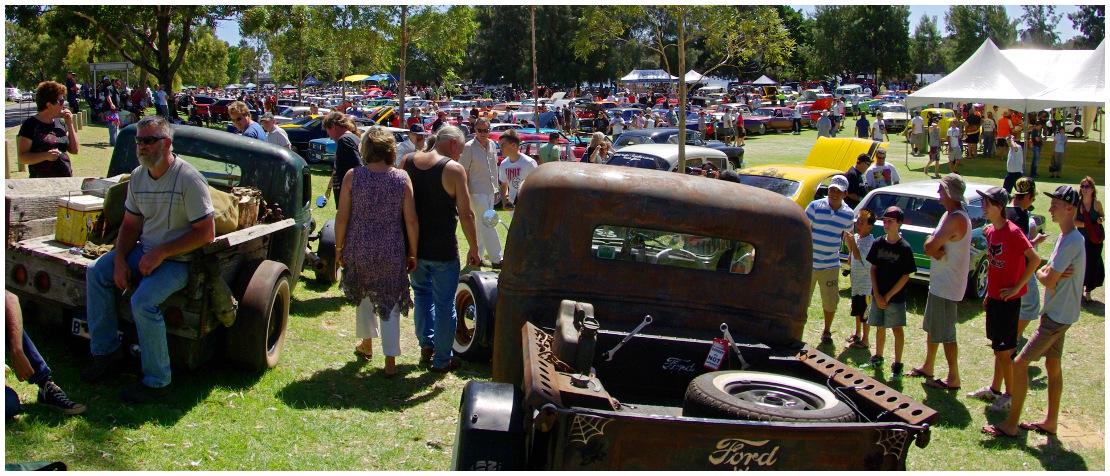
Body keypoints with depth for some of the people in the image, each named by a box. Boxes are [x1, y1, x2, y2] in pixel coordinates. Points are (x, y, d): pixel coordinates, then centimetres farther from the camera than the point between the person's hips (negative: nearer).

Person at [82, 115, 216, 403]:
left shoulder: (188, 179, -19)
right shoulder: (137, 176, 5)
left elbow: (206, 233, -21)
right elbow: (130, 224, 12)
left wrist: (161, 253, -22)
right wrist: (119, 259, -5)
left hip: (178, 261, -8)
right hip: (145, 251, 8)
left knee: (143, 301, -28)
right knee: (96, 271, -3)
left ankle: (157, 381, -13)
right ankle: (106, 350, 9)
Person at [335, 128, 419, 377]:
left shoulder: (352, 176, -8)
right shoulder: (402, 178, -7)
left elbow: (342, 217, -5)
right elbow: (411, 221, -6)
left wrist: (339, 247, 8)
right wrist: (412, 253, 4)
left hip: (359, 249, 1)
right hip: (392, 252, -1)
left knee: (364, 295, 25)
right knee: (389, 301, 9)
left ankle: (367, 343, 41)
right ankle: (390, 360, 8)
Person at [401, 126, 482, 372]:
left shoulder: (407, 162, 2)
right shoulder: (454, 169, -13)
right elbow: (466, 214, -15)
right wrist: (474, 249, -5)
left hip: (413, 247, 5)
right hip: (443, 250, -5)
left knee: (421, 293, 26)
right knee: (444, 304, 7)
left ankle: (426, 346, 28)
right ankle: (442, 360, 16)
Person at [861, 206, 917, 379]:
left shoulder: (904, 248, -11)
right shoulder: (878, 244, 1)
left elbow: (905, 276, -10)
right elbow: (873, 269, 4)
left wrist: (888, 296, -12)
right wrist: (877, 295, -5)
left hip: (896, 297, -4)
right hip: (878, 295, 4)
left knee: (897, 329, 2)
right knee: (880, 328, 14)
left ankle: (897, 365, 10)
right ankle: (877, 360, 27)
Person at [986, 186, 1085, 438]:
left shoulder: (1071, 241, -23)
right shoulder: (1068, 237, 10)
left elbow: (1048, 279, -23)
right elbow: (1048, 272, 12)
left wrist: (1042, 274, -1)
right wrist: (1050, 274, -10)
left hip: (1057, 316, -10)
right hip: (1058, 313, 10)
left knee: (1020, 364, -9)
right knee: (1053, 365, 16)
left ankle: (1011, 424, -3)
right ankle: (1051, 422, 26)